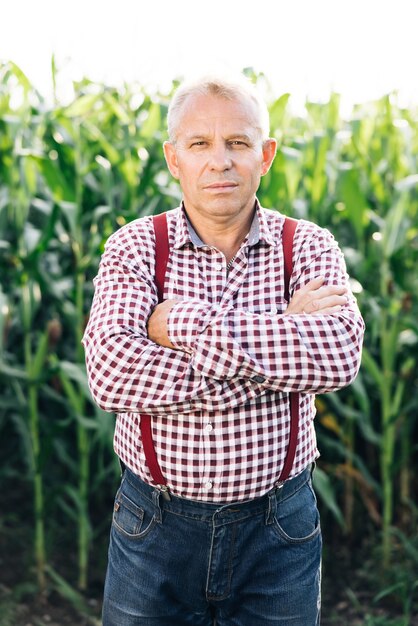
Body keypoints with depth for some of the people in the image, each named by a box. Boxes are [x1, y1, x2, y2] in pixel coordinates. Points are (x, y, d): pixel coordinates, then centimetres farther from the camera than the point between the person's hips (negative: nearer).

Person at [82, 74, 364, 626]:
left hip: (278, 536, 1)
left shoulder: (309, 247, -4)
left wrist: (184, 324, -23)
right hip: (154, 531, 0)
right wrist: (281, 342, -22)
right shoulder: (135, 246, -6)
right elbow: (111, 374, -22)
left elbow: (339, 354, -23)